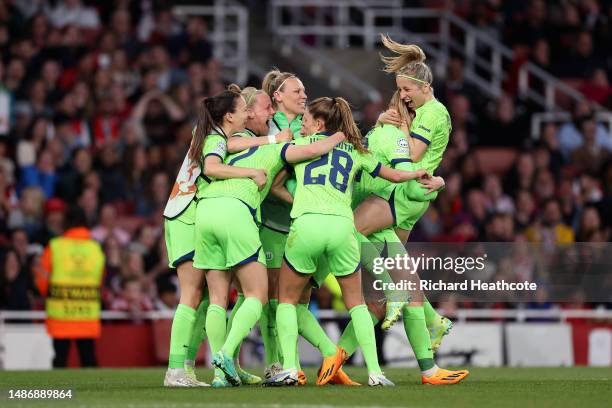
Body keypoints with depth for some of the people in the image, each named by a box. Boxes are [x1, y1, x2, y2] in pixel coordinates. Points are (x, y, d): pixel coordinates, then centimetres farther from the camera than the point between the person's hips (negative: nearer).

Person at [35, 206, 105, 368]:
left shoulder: (54, 247, -5)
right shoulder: (96, 248, 2)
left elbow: (42, 283, -1)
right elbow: (100, 283, 7)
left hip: (60, 313, -2)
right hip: (89, 316, 2)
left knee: (60, 359, 2)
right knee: (89, 359, 7)